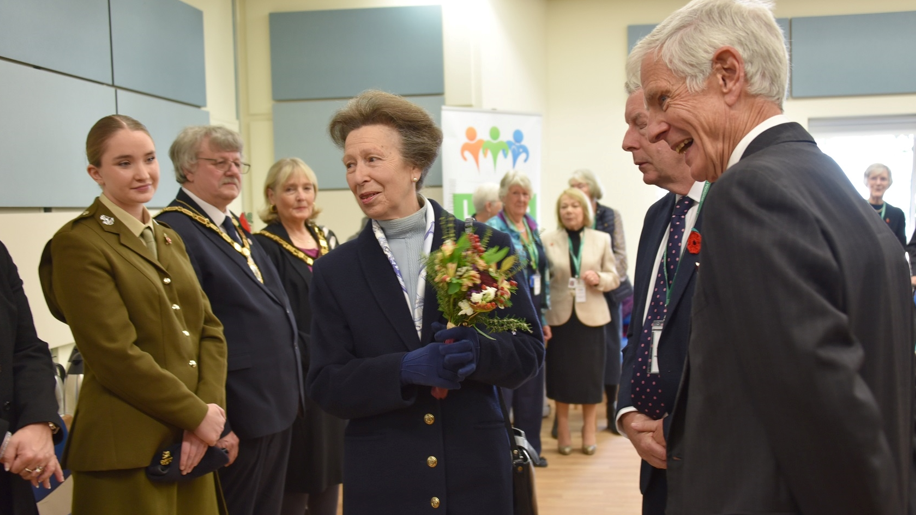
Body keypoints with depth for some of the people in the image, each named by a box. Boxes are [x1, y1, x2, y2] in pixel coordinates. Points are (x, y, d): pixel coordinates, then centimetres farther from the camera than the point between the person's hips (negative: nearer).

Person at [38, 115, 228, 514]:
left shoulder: (169, 239, 13)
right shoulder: (78, 244, -10)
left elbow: (209, 328, 7)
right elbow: (116, 356, -17)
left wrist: (210, 409, -7)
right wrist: (198, 414, -13)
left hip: (190, 444, 7)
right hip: (128, 452, -7)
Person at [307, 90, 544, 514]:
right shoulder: (333, 272, 2)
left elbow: (529, 349, 0)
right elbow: (325, 386, -2)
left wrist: (476, 352, -20)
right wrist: (405, 369, -19)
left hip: (476, 471, 0)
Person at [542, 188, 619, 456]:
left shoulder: (601, 239, 5)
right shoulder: (548, 240, 2)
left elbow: (614, 278, 7)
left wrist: (599, 279, -15)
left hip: (590, 316, 1)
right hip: (559, 315, 0)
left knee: (590, 373, 5)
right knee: (561, 372, 5)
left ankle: (589, 430, 18)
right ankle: (563, 430, 18)